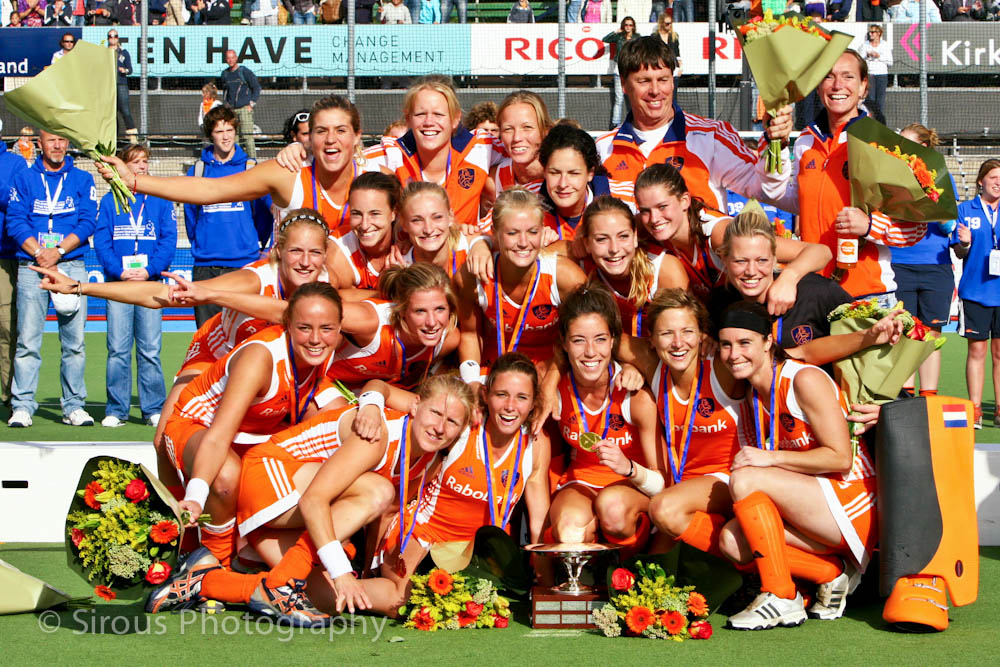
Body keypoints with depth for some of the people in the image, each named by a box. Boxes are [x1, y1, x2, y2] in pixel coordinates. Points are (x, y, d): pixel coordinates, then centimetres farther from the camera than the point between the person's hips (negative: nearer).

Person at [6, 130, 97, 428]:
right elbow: (15, 220, 2)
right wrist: (38, 252, -12)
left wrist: (57, 251, -10)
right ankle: (22, 406, -3)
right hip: (30, 267, -1)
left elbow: (87, 222, 2)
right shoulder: (24, 179, 10)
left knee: (74, 341, -2)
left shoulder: (82, 180, 12)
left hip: (71, 265, 1)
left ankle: (73, 406, 4)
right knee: (27, 340, -6)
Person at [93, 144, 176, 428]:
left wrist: (150, 270, -11)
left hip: (151, 281, 0)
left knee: (150, 349, -3)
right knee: (117, 349, -2)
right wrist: (119, 271, -11)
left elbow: (169, 240, 3)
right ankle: (116, 410, 3)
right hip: (117, 282, 0)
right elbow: (101, 240, 3)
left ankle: (154, 409, 3)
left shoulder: (161, 201, 10)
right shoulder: (109, 202, 10)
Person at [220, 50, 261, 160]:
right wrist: (227, 103, 15)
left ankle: (252, 158, -11)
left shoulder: (245, 71, -3)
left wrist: (252, 104, -4)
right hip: (231, 110, 5)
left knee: (247, 135, -12)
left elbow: (256, 88, 1)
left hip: (245, 108, -5)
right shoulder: (225, 74, 12)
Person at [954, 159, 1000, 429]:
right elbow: (958, 252, 5)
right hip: (975, 291, -1)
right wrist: (964, 244, -16)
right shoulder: (965, 210, 4)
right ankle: (975, 409, 5)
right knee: (977, 349, 0)